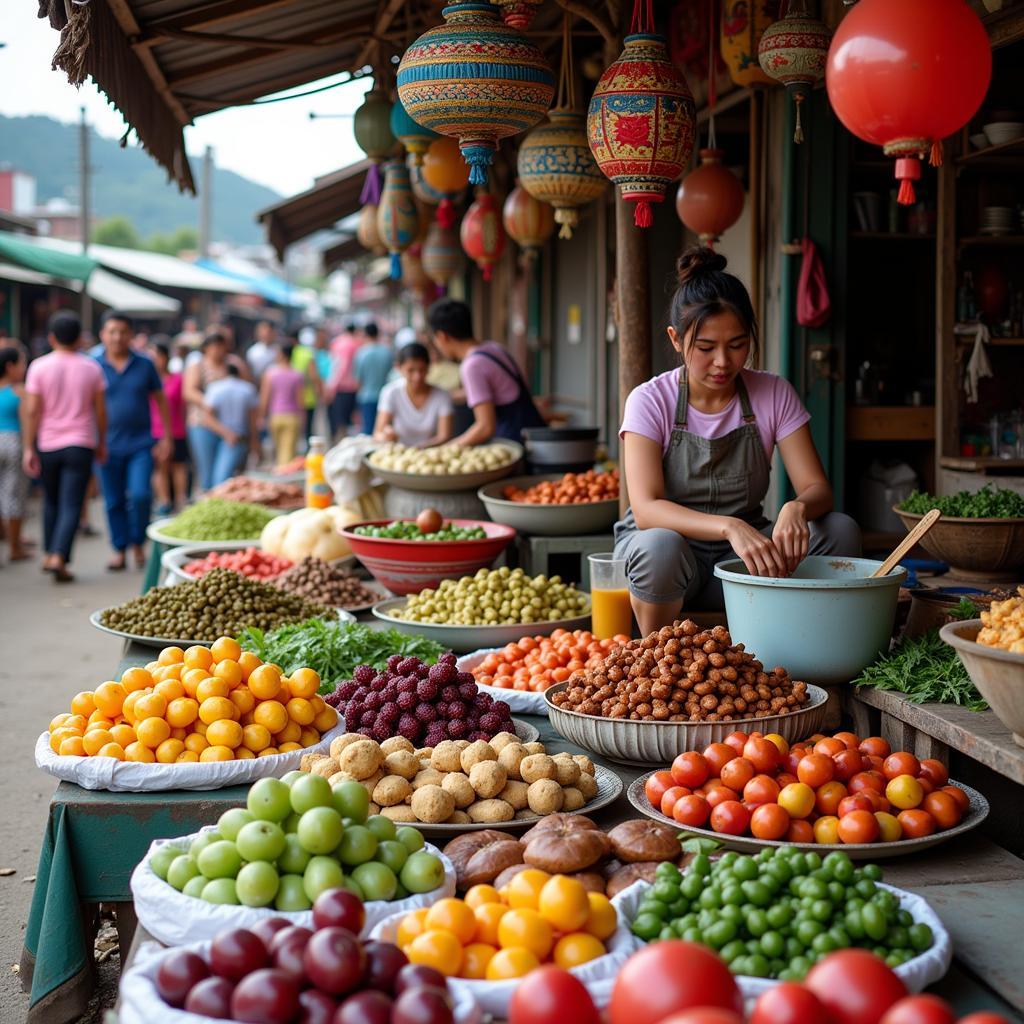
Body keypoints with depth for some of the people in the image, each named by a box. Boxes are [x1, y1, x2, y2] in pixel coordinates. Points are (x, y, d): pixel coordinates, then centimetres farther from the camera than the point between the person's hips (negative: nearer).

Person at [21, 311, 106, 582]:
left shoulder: (39, 367, -3)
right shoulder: (91, 368, 0)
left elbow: (31, 410, -7)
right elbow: (100, 411, 2)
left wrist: (28, 448, -4)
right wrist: (101, 443, 15)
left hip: (48, 445, 1)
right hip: (80, 446, -1)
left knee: (51, 502, 19)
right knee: (71, 506, -3)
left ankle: (50, 554, 26)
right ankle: (59, 557, -17)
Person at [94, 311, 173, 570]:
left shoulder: (144, 365, 3)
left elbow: (161, 401, 9)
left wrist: (167, 437, 5)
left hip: (140, 444, -1)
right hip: (109, 446, 1)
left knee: (140, 495, -14)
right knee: (114, 502, 6)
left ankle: (138, 544, 7)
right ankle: (119, 550, 19)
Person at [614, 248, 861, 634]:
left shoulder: (774, 395, -3)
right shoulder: (650, 402, -12)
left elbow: (817, 488, -8)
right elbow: (645, 510, -24)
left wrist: (797, 508, -35)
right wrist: (729, 526, -42)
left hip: (743, 558, 3)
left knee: (840, 530, -21)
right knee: (660, 546, -38)